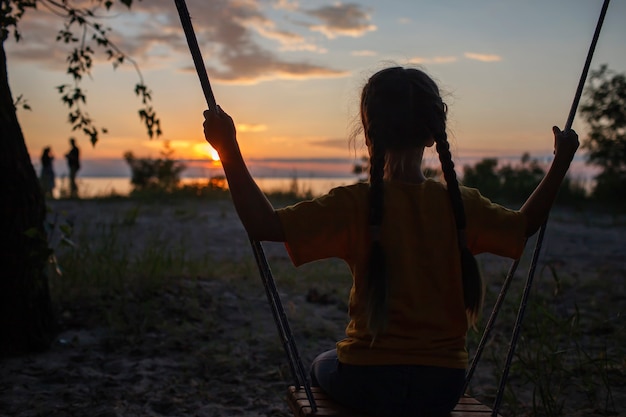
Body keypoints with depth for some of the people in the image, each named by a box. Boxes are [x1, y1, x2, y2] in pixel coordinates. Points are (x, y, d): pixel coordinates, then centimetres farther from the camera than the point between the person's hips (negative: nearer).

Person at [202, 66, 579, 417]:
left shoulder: (355, 205, -15)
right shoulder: (462, 205, -6)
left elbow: (264, 224, -19)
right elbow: (525, 225, 12)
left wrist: (229, 150, -15)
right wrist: (562, 162, 22)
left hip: (368, 384, -2)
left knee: (323, 367, 32)